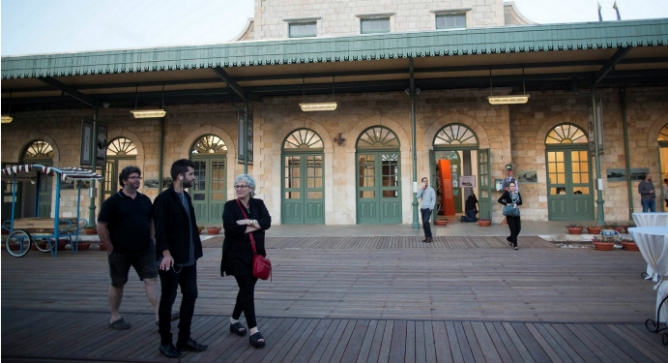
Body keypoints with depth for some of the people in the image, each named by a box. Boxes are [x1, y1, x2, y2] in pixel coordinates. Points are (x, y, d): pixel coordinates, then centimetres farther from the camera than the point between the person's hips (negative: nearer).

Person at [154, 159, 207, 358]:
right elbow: (160, 229, -17)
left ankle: (184, 338, 22)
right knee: (168, 299, 4)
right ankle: (165, 342, 16)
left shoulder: (186, 197, 13)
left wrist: (196, 250, 13)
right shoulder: (164, 199, -11)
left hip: (189, 258, 8)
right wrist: (165, 253, -26)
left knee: (190, 295, 10)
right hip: (172, 259, -8)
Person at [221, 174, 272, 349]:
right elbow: (230, 227, -17)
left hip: (255, 253, 4)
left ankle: (234, 320, 35)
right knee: (247, 289, -9)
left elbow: (267, 222, -8)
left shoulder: (258, 204, 7)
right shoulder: (230, 206, -2)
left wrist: (247, 223, -20)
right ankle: (254, 331, -6)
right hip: (237, 254, -4)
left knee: (247, 289, 14)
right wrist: (254, 226, -12)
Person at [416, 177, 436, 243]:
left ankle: (429, 237, -8)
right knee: (424, 223, 5)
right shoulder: (421, 190, 13)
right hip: (422, 208, 5)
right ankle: (426, 237, 12)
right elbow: (417, 197, -5)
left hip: (428, 208, -5)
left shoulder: (431, 189, 0)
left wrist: (431, 208, -12)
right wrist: (422, 188, -9)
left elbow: (433, 199, -4)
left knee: (426, 222, -17)